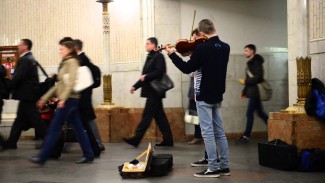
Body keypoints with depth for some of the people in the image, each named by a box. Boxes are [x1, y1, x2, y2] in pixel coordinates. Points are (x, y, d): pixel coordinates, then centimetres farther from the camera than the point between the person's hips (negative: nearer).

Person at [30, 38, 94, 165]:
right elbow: (60, 84, 21)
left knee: (54, 128, -6)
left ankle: (42, 157, -1)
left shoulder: (72, 62, -9)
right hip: (71, 100, 9)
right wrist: (44, 98, 20)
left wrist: (63, 98, -27)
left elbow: (71, 82, -21)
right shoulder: (65, 63, 19)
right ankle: (88, 155, 13)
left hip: (69, 100, -9)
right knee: (78, 128, 9)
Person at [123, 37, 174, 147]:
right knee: (159, 115, 9)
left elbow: (159, 72, -22)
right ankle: (168, 140, 13)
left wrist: (146, 77, -18)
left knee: (147, 115, -7)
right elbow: (145, 75, 22)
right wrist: (136, 86, 17)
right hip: (151, 91, 9)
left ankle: (136, 139, -7)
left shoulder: (158, 56, -9)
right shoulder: (150, 57, 18)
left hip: (155, 91, -9)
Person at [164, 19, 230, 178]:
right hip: (217, 95, 7)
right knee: (219, 131, 12)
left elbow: (187, 69, -9)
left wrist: (171, 54, 0)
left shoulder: (201, 48, -17)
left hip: (204, 96, -7)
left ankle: (213, 168, -1)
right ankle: (224, 166, 17)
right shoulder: (225, 47, 4)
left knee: (208, 132, -3)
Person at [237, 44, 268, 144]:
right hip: (253, 92, 10)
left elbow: (258, 77, -22)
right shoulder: (251, 63, 17)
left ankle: (246, 136, -3)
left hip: (255, 92, -10)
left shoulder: (256, 62, -11)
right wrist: (244, 91, 17)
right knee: (260, 113, 13)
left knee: (249, 113, -7)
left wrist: (245, 82, -15)